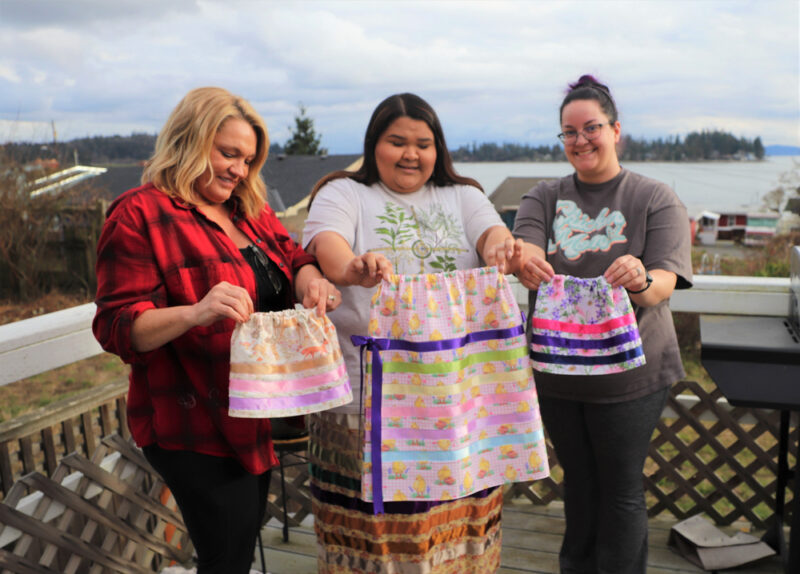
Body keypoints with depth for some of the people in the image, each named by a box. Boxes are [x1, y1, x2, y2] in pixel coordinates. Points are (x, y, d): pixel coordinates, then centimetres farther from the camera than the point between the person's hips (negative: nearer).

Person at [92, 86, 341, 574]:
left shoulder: (250, 211, 10)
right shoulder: (140, 216, -13)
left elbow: (292, 257, 8)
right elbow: (118, 328, -17)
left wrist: (310, 280, -16)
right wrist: (196, 313, -36)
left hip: (253, 418, 8)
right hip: (196, 427, -8)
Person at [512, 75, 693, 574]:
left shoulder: (656, 200, -2)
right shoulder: (545, 197, 6)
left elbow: (665, 284, -13)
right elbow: (526, 249, -12)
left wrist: (641, 281, -37)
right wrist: (524, 258, -37)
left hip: (631, 372, -3)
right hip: (557, 369, 3)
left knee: (621, 489, 6)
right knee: (579, 482, 17)